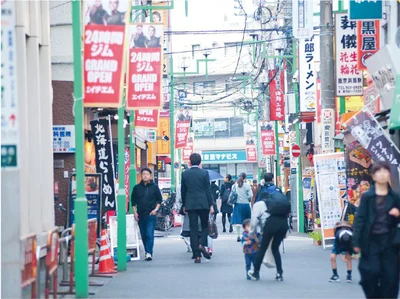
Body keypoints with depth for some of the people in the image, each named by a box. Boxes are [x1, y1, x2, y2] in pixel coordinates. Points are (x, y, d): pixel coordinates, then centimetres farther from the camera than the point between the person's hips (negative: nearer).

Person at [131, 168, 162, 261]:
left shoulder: (154, 187, 3)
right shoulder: (137, 187, 7)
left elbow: (159, 199, 7)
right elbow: (133, 201, 12)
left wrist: (155, 209, -6)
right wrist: (135, 212, 3)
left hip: (151, 214, -3)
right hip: (140, 214, 3)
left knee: (150, 234, -12)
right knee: (143, 235, 9)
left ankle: (149, 253, -16)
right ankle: (147, 251, 21)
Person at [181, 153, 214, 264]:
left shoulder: (185, 174, 2)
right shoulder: (204, 173, -3)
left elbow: (183, 191, 7)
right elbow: (208, 190, -4)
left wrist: (184, 205, 16)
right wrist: (211, 205, 1)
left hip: (190, 204, 2)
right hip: (203, 204, -1)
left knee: (193, 229, 3)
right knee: (205, 225, 13)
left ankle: (197, 255, -1)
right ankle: (202, 244, -13)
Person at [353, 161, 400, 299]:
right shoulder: (367, 196, 0)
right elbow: (360, 219, -2)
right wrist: (356, 242, -8)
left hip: (389, 241, 2)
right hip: (371, 241, -2)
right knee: (372, 273, -8)